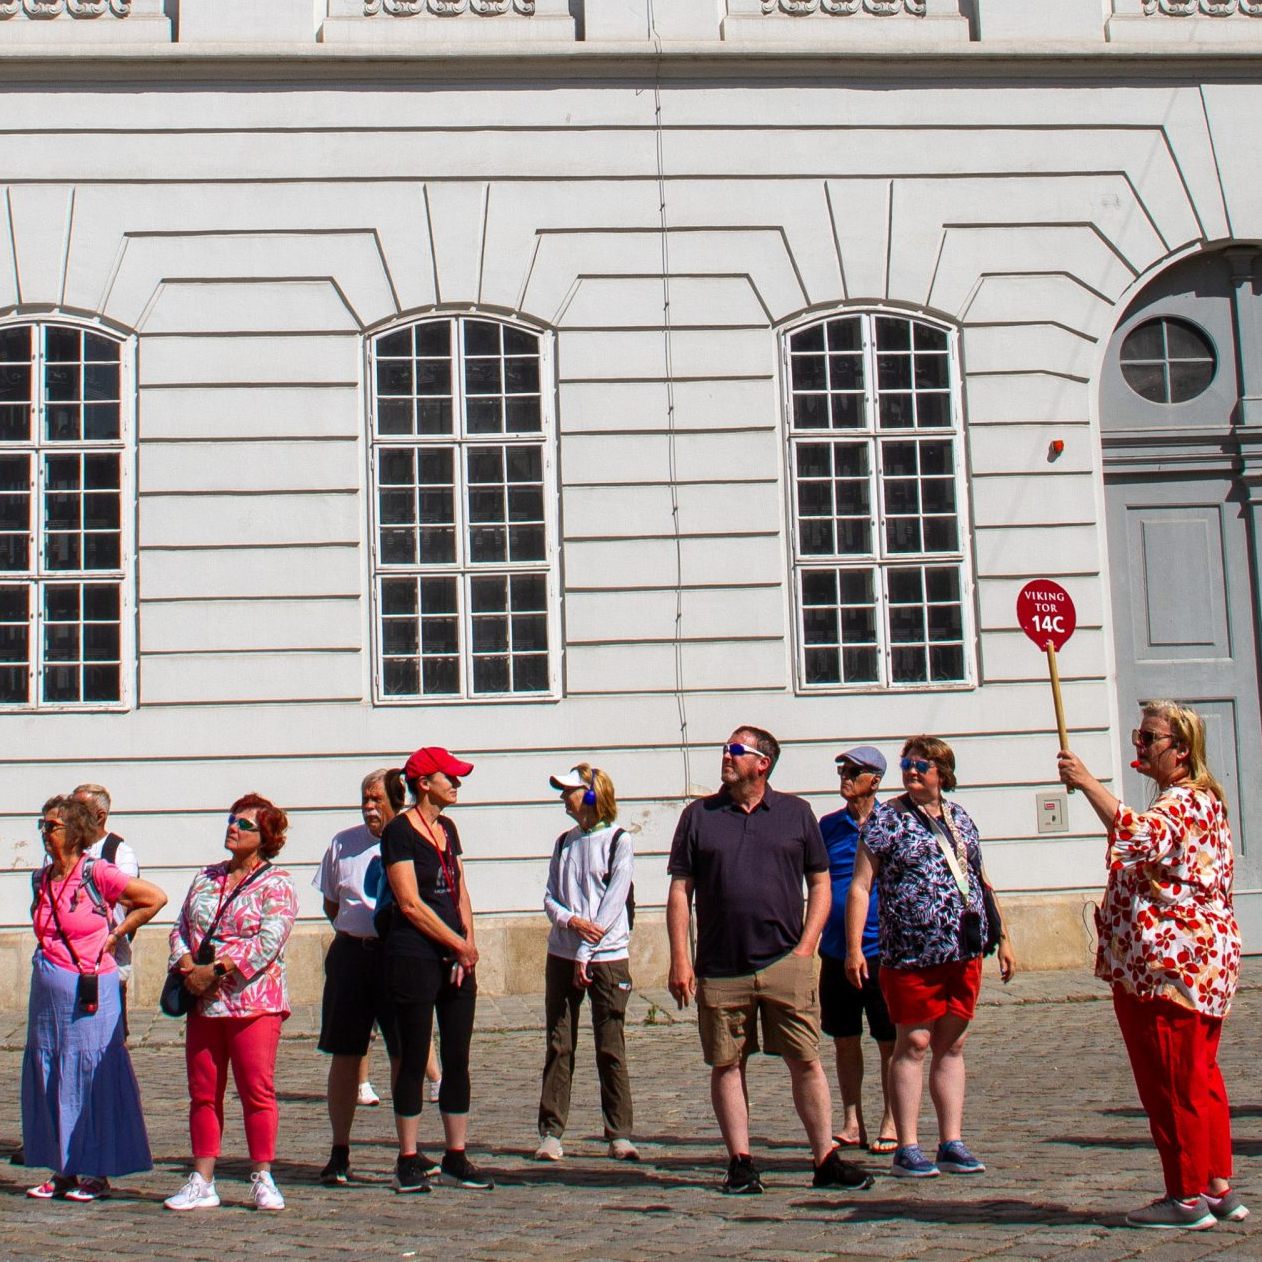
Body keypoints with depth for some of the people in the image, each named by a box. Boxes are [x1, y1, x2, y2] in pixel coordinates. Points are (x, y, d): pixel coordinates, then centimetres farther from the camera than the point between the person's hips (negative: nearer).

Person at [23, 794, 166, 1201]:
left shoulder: (97, 873, -10)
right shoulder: (41, 879, 8)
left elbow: (155, 898, -10)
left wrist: (115, 934, -6)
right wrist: (47, 952, 10)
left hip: (89, 990, -6)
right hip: (47, 991, 7)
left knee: (91, 1075, -1)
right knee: (48, 1078, 8)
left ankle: (97, 1172, 7)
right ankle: (63, 1170, 18)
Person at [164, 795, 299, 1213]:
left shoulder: (276, 884, -2)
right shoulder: (205, 878, 17)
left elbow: (268, 940, -14)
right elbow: (181, 928, 14)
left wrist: (216, 969, -18)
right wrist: (187, 967, -6)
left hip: (253, 1001, -6)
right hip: (203, 1003, 6)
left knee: (257, 1091, -4)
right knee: (202, 1092, 7)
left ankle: (262, 1179, 4)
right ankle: (202, 1182, 12)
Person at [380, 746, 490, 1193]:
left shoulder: (447, 829, 15)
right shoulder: (399, 831, -9)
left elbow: (460, 892, 14)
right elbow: (410, 903, -13)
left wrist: (468, 945, -1)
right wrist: (459, 944, -10)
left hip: (455, 959, 7)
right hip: (414, 959, -7)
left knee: (458, 1059, 7)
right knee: (414, 1060, -1)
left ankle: (456, 1159, 14)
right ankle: (409, 1161, 8)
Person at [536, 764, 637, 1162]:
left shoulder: (618, 841, -3)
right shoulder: (565, 842, 13)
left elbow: (613, 902, -9)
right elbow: (549, 897, 9)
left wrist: (586, 954, -13)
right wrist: (571, 921, -12)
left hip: (607, 957, -4)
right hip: (562, 956, 4)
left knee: (611, 1049, -1)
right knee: (558, 1046, 3)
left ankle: (619, 1135, 5)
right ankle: (551, 1133, 7)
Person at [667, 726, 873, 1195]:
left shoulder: (795, 813, 9)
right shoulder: (699, 815, 8)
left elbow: (820, 882, 11)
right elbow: (680, 890, 6)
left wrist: (806, 946, -1)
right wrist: (680, 958, -3)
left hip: (785, 963, 0)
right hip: (719, 969, 1)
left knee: (805, 1061, 0)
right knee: (727, 1065, 3)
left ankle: (825, 1159, 7)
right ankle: (740, 1162, 11)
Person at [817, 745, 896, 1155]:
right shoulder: (829, 826, 8)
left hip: (880, 949, -4)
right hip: (836, 949, 4)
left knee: (889, 1041, 4)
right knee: (844, 1039, 10)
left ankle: (890, 1124, 13)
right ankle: (851, 1124, 19)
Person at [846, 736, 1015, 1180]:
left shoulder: (960, 818, 14)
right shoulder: (887, 819, -1)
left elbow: (980, 881, 21)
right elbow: (860, 886, -5)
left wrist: (1001, 938, 18)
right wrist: (854, 948, -13)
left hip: (964, 952, 5)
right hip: (911, 953, -5)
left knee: (952, 1046, 8)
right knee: (913, 1044, -2)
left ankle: (952, 1144, 14)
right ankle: (907, 1149, 3)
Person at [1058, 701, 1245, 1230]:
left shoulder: (1182, 802, -14)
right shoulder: (1201, 800, 20)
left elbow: (1140, 836, -35)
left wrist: (1087, 783, -31)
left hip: (1167, 963, -11)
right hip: (1204, 957, 11)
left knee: (1172, 1080, -5)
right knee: (1199, 1076, 13)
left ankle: (1188, 1197, 0)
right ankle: (1219, 1189, 18)